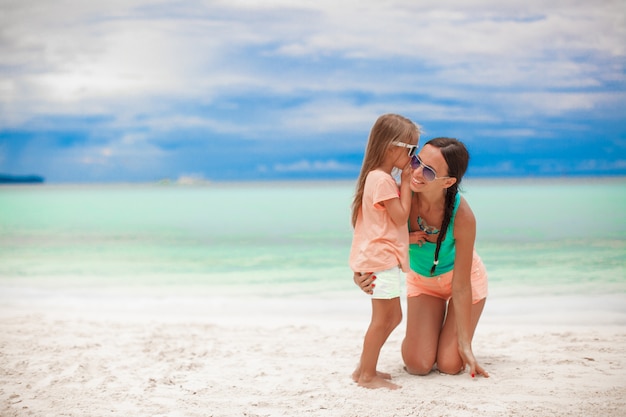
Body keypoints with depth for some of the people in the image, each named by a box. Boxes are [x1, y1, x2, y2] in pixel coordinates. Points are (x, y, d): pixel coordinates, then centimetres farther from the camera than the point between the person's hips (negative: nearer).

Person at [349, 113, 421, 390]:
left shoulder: (377, 177, 15)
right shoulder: (383, 180, -18)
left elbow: (396, 216, 16)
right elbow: (401, 216, -17)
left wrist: (406, 181, 7)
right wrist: (406, 181, -12)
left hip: (382, 256, 11)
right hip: (381, 257, -11)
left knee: (393, 316, 16)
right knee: (383, 318, -5)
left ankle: (364, 369, 22)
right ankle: (367, 375, 3)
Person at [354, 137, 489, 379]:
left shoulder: (462, 216, -36)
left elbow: (461, 286, -26)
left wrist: (465, 344, -20)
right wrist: (359, 273, -36)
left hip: (464, 279, -2)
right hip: (421, 279, 2)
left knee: (449, 366, -5)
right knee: (417, 365, -6)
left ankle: (453, 336, 28)